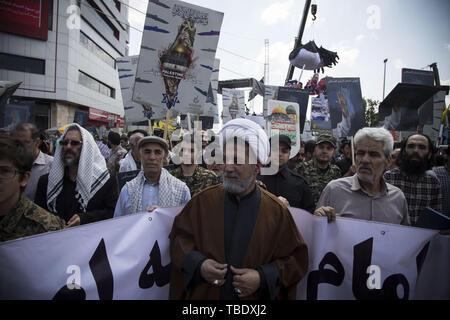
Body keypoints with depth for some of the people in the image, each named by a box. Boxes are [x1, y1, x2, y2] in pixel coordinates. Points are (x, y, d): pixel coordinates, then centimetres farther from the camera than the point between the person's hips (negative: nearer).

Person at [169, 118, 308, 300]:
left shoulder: (277, 212, -11)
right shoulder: (203, 200, -8)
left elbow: (296, 259, -5)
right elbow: (179, 237, 0)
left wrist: (263, 277, -19)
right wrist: (197, 264, -17)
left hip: (256, 295, -1)